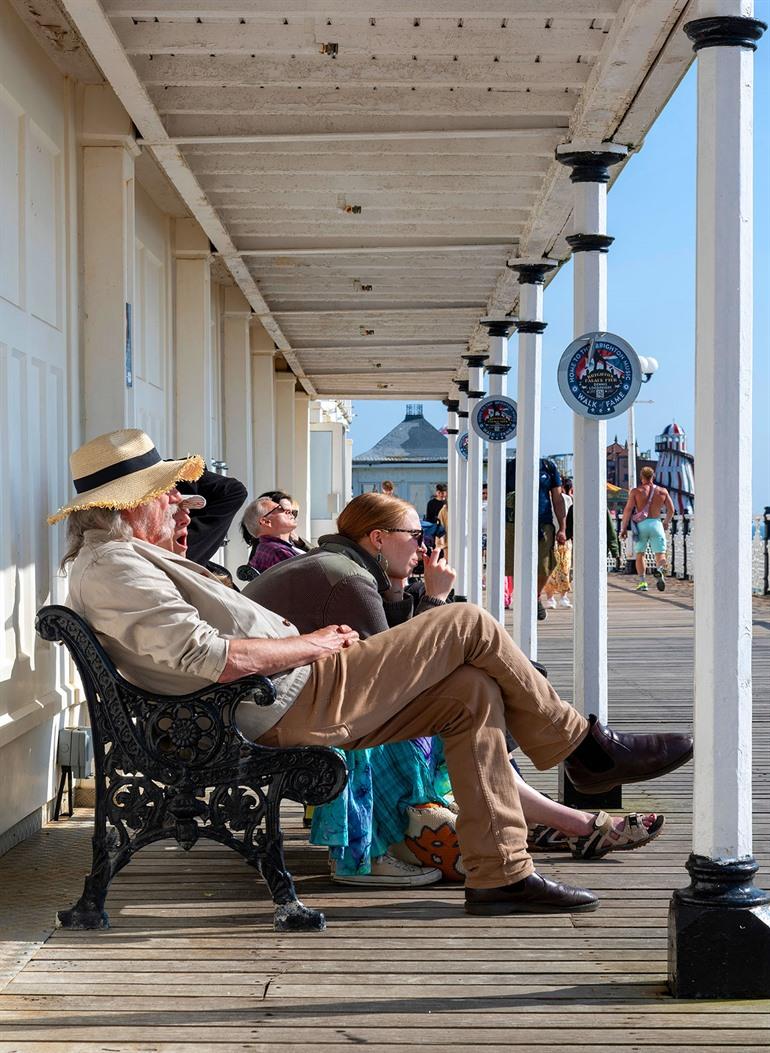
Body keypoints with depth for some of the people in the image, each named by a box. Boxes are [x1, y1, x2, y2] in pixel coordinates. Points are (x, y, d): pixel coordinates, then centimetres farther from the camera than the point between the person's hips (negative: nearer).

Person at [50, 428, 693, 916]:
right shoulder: (115, 565, -15)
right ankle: (584, 748, 11)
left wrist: (304, 639, 13)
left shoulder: (113, 560, 20)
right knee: (469, 625, -7)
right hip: (294, 704, -11)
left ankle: (500, 874, 7)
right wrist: (312, 643, -13)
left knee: (474, 694, 7)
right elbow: (211, 658, -26)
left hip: (284, 710, 11)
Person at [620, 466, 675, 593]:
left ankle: (642, 581, 8)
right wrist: (666, 522, 27)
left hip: (641, 524, 0)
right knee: (660, 554, 1)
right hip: (656, 524, 1)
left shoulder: (636, 491, 0)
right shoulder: (662, 491, 6)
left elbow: (628, 509, -7)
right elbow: (671, 510, 9)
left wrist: (624, 528, -2)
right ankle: (659, 569, -32)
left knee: (640, 554, 15)